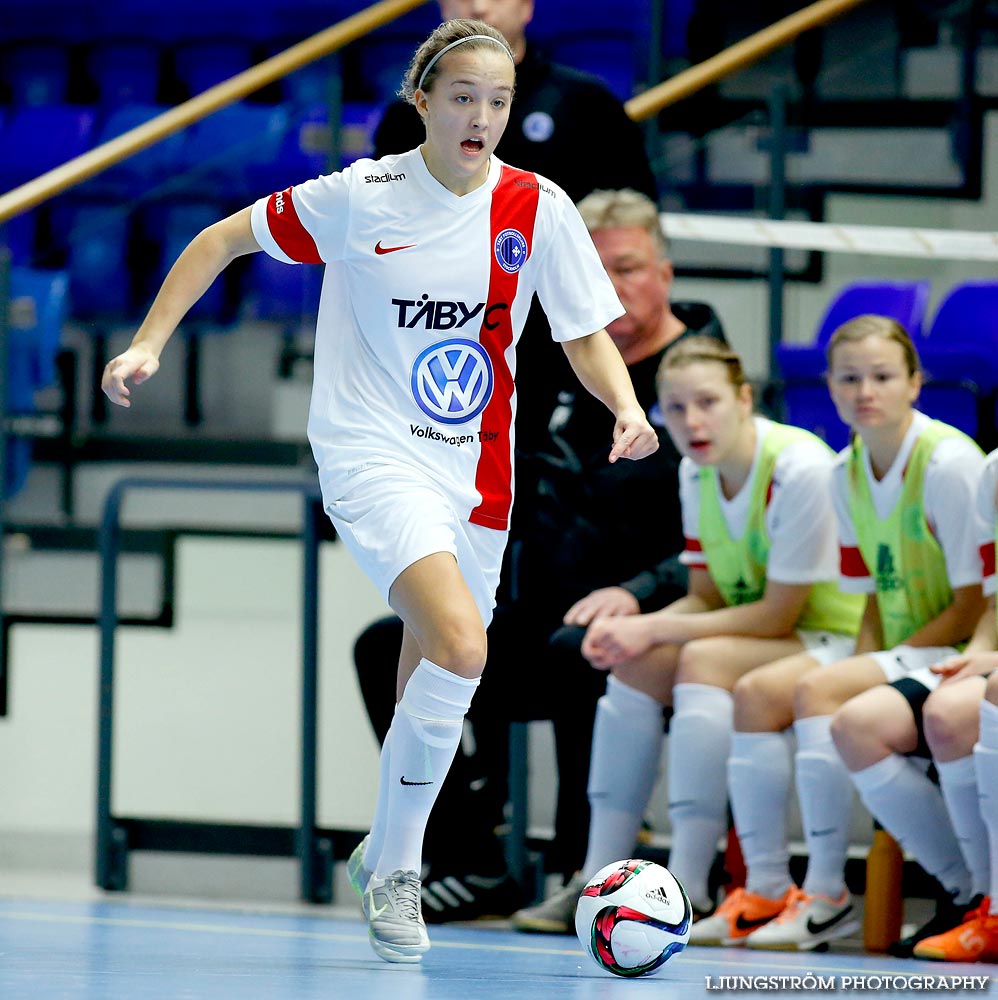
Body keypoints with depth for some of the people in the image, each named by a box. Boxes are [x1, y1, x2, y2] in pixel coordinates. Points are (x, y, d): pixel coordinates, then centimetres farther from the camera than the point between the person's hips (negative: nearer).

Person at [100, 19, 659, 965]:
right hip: (371, 453, -4)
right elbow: (222, 240, 3)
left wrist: (627, 407, -14)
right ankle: (394, 869, -9)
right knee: (459, 646, -25)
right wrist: (148, 342, -4)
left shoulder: (537, 208, -2)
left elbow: (586, 334, 6)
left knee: (431, 692, 11)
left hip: (474, 476, 4)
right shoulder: (361, 197, -9)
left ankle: (385, 851, 38)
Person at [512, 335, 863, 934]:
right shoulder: (697, 472, 2)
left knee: (705, 661, -30)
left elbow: (777, 616, -22)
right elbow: (707, 599, 7)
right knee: (637, 663, -12)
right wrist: (633, 626, -13)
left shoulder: (801, 469, -23)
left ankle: (688, 891, -33)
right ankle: (599, 879, -13)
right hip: (755, 637, 8)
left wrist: (656, 629, -20)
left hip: (837, 643, -8)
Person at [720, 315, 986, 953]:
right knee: (757, 693, -7)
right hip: (894, 653, 8)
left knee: (818, 692, -27)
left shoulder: (950, 464, -16)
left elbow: (974, 606, -17)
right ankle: (768, 892, -9)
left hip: (958, 657, -8)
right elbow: (876, 606, 13)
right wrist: (862, 666, -6)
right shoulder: (846, 475, 8)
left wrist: (886, 664, -18)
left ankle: (826, 896, -24)